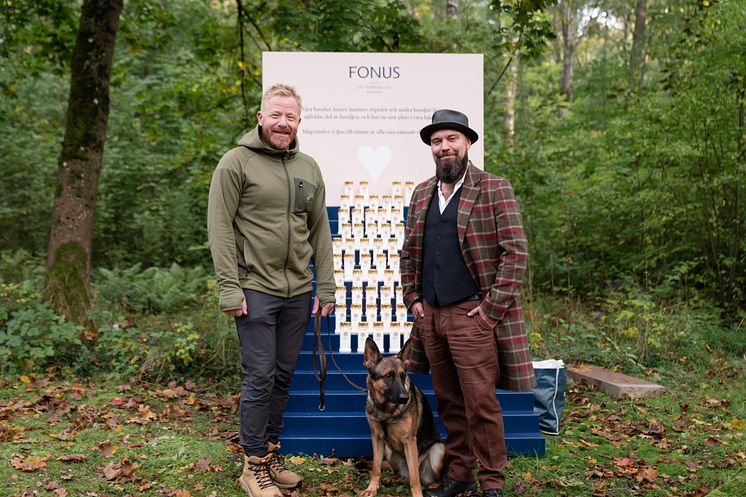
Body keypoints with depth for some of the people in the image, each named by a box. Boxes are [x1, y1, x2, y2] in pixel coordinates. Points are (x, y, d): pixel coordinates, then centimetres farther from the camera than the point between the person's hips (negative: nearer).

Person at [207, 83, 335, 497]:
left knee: (284, 376, 13)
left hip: (298, 292, 6)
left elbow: (320, 231, 14)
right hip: (256, 291, -5)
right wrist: (230, 289, -14)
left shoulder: (309, 168, 12)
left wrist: (326, 287, 9)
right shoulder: (237, 162, -5)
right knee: (260, 378, -1)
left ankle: (270, 452, 28)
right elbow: (219, 227, -8)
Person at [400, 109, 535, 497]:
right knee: (448, 402, 13)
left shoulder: (494, 189, -4)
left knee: (480, 403, -2)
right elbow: (409, 253, 20)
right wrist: (413, 299, 9)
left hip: (471, 314, -5)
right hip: (430, 314, 6)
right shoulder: (421, 193, 14)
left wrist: (492, 308, -13)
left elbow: (516, 252, -10)